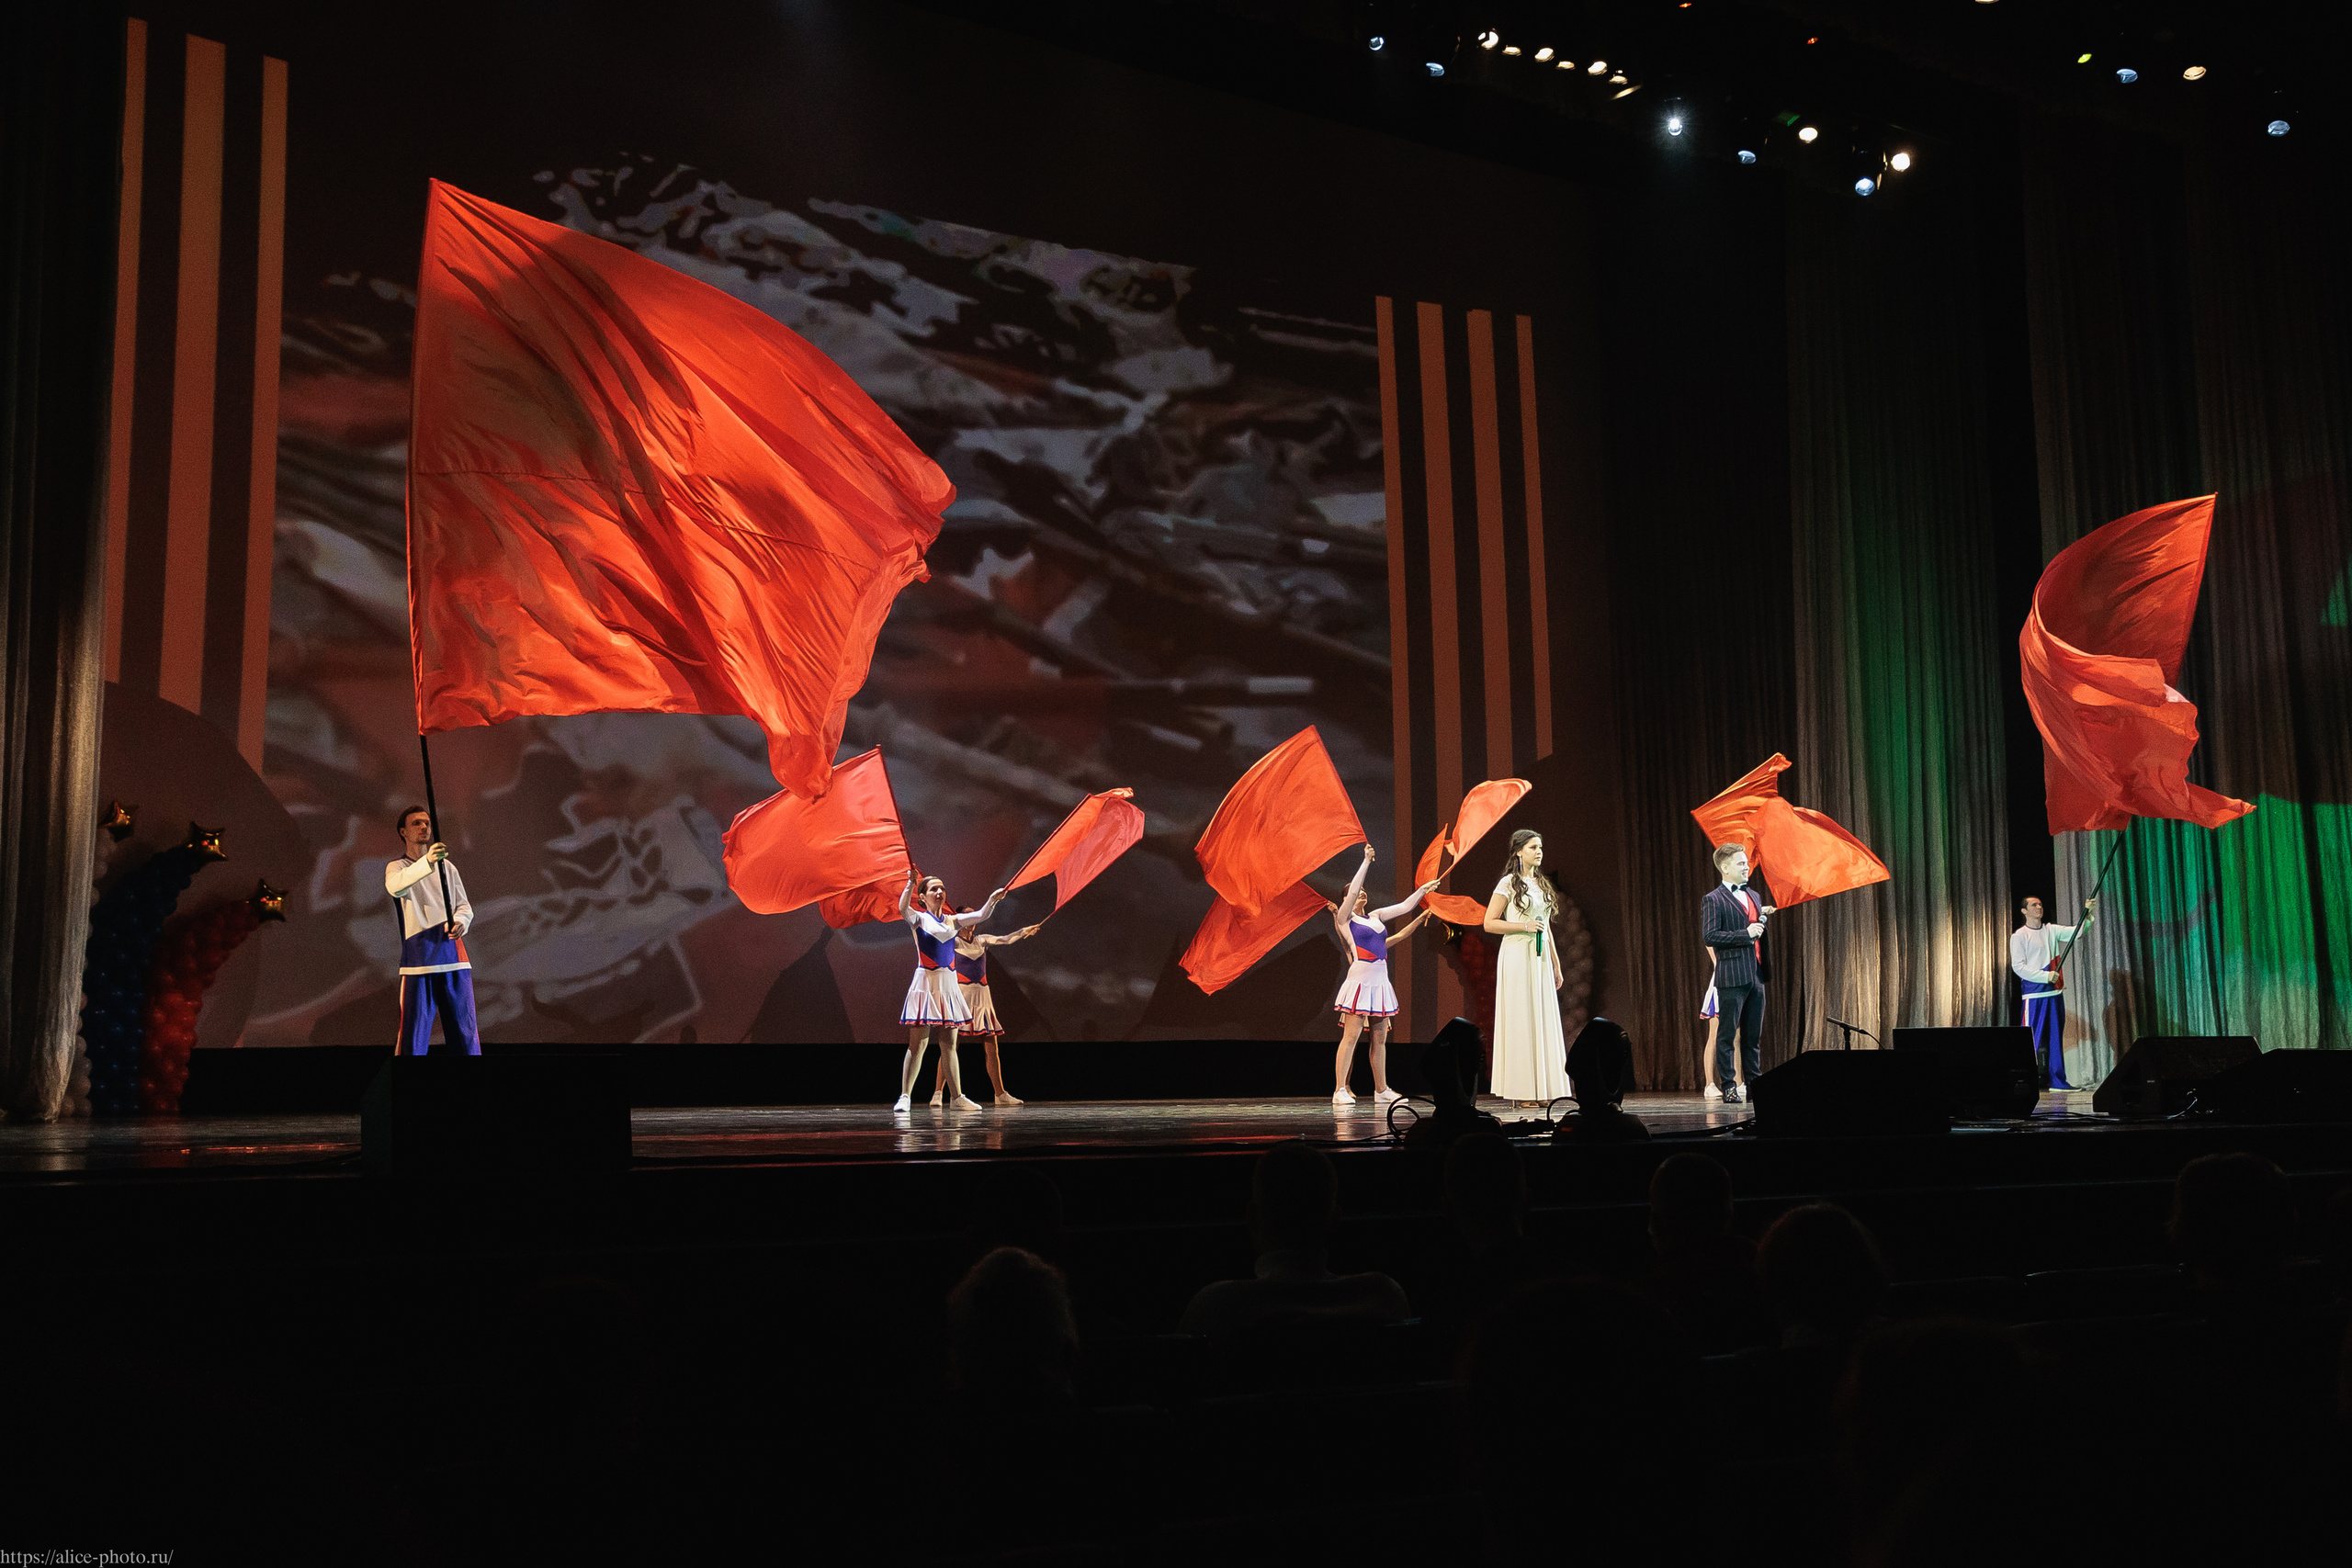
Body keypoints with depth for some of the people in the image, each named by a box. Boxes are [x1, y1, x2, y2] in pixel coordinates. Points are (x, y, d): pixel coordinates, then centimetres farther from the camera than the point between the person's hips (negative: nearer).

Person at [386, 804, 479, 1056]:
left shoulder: (446, 866, 20)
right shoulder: (397, 866, 4)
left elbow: (464, 906, 17)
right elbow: (395, 886, -21)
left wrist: (460, 922, -7)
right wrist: (427, 862, -37)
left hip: (453, 952, 4)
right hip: (419, 957, -4)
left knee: (464, 1028, 4)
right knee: (413, 1031, -9)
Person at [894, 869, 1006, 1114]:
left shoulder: (953, 920, 13)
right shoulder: (918, 918, -1)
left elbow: (980, 915, 4)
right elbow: (903, 908, -22)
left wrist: (993, 900, -14)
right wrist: (910, 883, -36)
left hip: (949, 984, 5)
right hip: (926, 982, -5)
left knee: (949, 1044, 9)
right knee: (918, 1043, -8)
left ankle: (957, 1098, 12)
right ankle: (905, 1097, -6)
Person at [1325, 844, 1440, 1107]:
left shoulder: (1375, 916, 18)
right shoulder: (1345, 918, -1)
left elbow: (1405, 906, 24)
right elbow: (1353, 890, -12)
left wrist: (1424, 889, 24)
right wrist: (1366, 861, -10)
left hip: (1380, 982, 7)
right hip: (1360, 981, -7)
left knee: (1380, 1039, 8)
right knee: (1350, 1036, -10)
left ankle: (1381, 1090, 13)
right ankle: (1340, 1090, -11)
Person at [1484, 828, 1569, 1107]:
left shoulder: (1542, 884, 16)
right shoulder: (1509, 883, -4)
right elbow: (1489, 923, -8)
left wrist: (1556, 965, 18)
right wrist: (1525, 926, -16)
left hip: (1540, 958, 7)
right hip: (1517, 956, -7)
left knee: (1542, 1019, 3)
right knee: (1520, 1019, -7)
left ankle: (1541, 1088, 7)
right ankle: (1520, 1091, -4)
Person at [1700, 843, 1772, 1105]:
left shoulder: (1753, 896, 18)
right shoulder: (1713, 900, -6)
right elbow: (1709, 936, -16)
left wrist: (1764, 917, 10)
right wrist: (1746, 934, -17)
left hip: (1755, 975, 7)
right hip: (1732, 976, -7)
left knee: (1753, 1036, 11)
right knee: (1727, 1034, -2)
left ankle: (1753, 1085, 17)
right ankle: (1728, 1088, 1)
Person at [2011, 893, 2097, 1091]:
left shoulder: (2051, 930, 13)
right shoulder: (2019, 936, -3)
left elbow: (2076, 932, 2)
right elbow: (2018, 966, -10)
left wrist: (2088, 914, -14)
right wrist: (2045, 976, -16)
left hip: (2055, 992, 6)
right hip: (2034, 993, -6)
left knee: (2056, 1037, 8)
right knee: (2032, 1037, -8)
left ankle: (2057, 1080, 13)